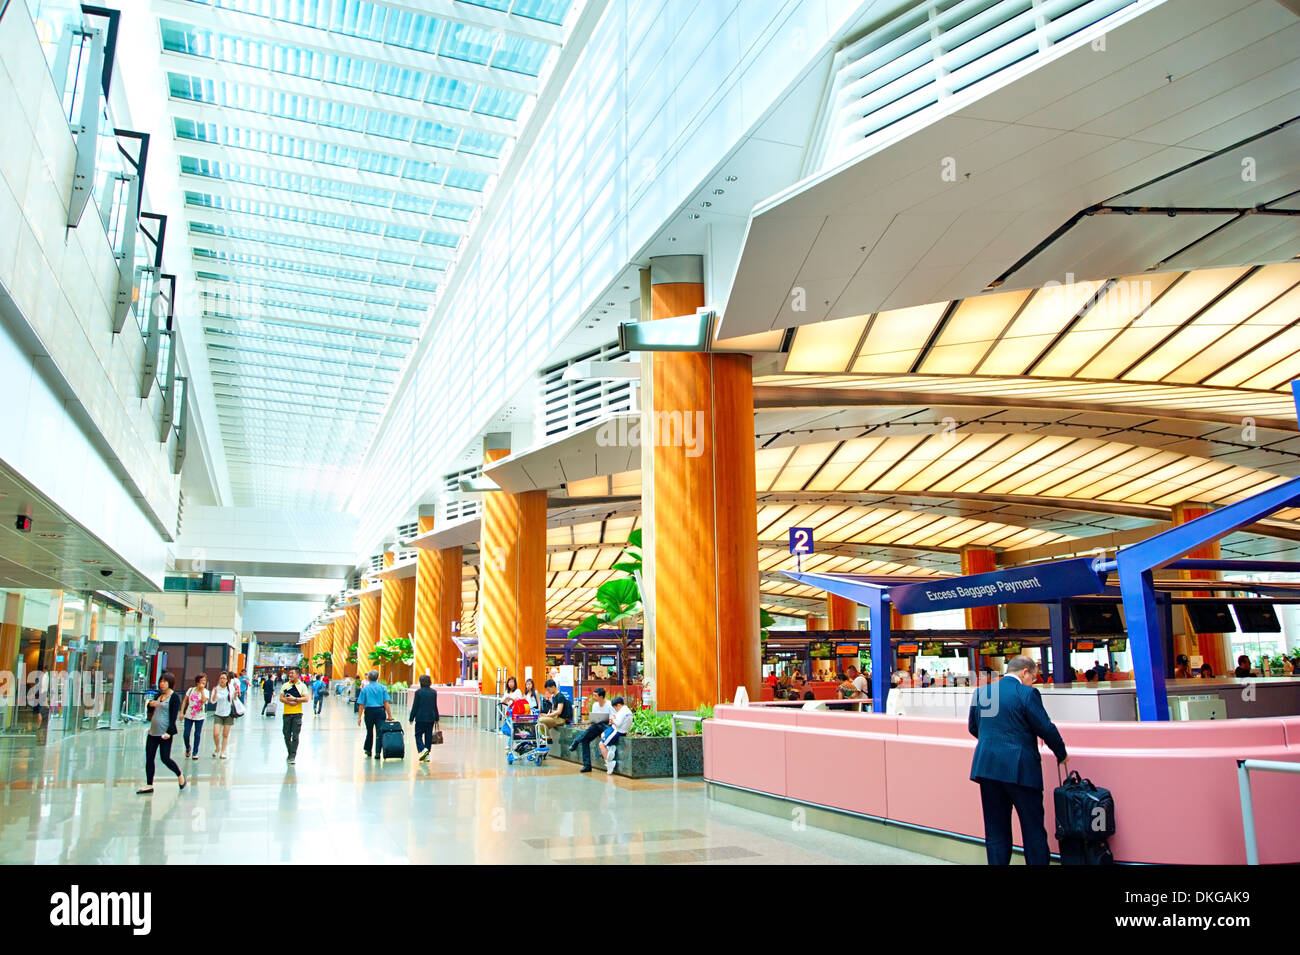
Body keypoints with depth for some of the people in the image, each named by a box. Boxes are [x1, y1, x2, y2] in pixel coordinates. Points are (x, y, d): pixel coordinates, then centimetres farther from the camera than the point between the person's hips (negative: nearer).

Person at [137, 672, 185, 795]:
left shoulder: (174, 697, -9)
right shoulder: (159, 695, 13)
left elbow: (173, 716, -14)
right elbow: (151, 711, 22)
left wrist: (169, 732, -21)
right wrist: (150, 704, -1)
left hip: (165, 733, -8)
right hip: (153, 732, 8)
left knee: (165, 758, -3)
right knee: (149, 758, 6)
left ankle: (180, 775, 20)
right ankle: (149, 785, 14)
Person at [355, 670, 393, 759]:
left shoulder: (365, 688, 2)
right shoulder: (382, 687, 3)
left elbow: (361, 705, -2)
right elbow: (386, 703, -3)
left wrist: (359, 717, 2)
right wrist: (390, 715, -2)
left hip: (369, 711, 1)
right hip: (380, 711, -1)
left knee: (370, 731, 17)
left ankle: (368, 750, 30)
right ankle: (378, 752, -5)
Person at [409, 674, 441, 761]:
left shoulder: (418, 692, -8)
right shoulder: (434, 692, 4)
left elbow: (415, 706, -7)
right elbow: (435, 707, 8)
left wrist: (411, 718, 1)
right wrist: (436, 718, 14)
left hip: (420, 717, -4)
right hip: (431, 717, 4)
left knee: (418, 735, 7)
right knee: (428, 736, 9)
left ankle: (423, 749, -15)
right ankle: (427, 755, 9)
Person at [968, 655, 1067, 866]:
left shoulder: (980, 692, 9)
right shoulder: (1026, 693, -8)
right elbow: (1046, 728, -7)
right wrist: (1062, 755, 10)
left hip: (986, 767, 5)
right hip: (1019, 769, -5)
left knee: (995, 830, 11)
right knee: (1033, 828, 7)